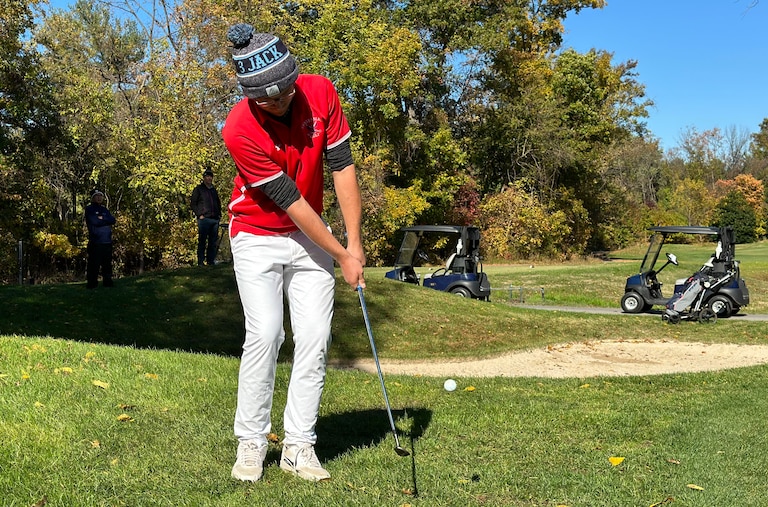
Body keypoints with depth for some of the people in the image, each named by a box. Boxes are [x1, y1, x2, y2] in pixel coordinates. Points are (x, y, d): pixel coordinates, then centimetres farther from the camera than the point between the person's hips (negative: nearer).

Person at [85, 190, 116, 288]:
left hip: (107, 241, 6)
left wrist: (101, 219, -8)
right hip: (95, 241, -6)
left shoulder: (105, 209, 20)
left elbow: (113, 220, 4)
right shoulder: (89, 209, 2)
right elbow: (94, 221, -13)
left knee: (107, 263, 8)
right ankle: (92, 283, -4)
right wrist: (106, 220, -2)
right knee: (94, 264, -7)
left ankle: (107, 281, 14)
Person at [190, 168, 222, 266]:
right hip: (204, 219, -5)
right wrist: (199, 214, -9)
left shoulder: (214, 190, 21)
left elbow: (218, 203, 30)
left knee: (213, 242, 6)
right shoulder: (198, 189, 4)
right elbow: (193, 203, 0)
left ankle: (211, 261, 12)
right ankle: (200, 262, -3)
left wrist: (219, 214, 16)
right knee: (202, 241, -5)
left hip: (215, 219, 6)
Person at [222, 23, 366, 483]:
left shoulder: (321, 92, -14)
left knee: (315, 336, -3)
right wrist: (342, 256, -16)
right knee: (265, 333, -14)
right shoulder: (240, 129, -25)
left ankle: (299, 445, 5)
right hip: (258, 237, -4)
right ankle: (251, 442, 2)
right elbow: (291, 202, -22)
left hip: (310, 234, 4)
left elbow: (342, 165, -9)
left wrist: (355, 243, -13)